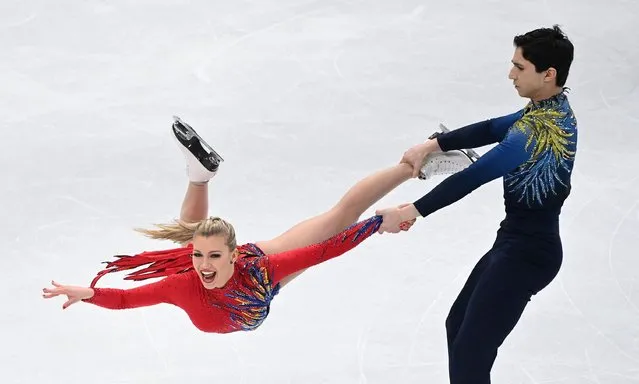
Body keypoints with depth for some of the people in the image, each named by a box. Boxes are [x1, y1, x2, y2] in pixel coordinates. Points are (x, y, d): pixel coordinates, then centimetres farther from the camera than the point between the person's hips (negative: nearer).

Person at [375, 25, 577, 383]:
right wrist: (431, 146, -8)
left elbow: (474, 176, -27)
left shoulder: (542, 130, -26)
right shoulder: (551, 109, 6)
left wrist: (409, 213, -23)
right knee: (459, 326, 21)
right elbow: (489, 129, 6)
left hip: (528, 252, -11)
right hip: (518, 242, 11)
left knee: (469, 354, -13)